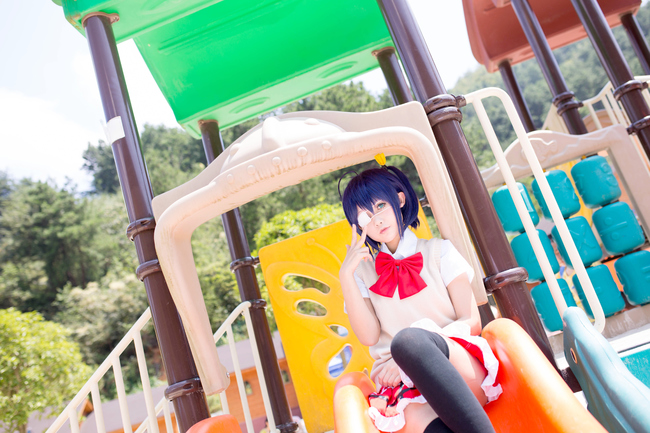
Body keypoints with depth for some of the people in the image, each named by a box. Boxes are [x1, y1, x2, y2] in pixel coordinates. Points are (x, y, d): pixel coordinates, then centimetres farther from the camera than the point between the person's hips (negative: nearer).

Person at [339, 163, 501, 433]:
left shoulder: (438, 251, 13)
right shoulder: (362, 271, 16)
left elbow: (471, 322, 3)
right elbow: (369, 337, 2)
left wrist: (413, 351, -12)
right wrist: (346, 275, -5)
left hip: (463, 372, 0)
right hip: (403, 384, 0)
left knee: (407, 338, -36)